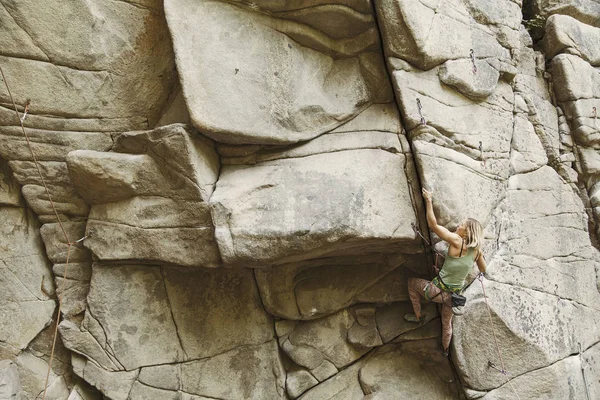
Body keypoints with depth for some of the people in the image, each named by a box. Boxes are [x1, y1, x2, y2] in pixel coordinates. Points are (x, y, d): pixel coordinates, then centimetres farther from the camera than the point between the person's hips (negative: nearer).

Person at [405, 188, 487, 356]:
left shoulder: (456, 242, -21)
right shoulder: (476, 250, -3)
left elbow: (433, 224, -24)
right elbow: (483, 269, 14)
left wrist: (428, 200, -17)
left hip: (439, 291, -6)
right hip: (455, 295, 6)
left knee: (412, 282, 21)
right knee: (447, 322, 31)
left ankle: (418, 316, 26)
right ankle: (445, 349, 52)